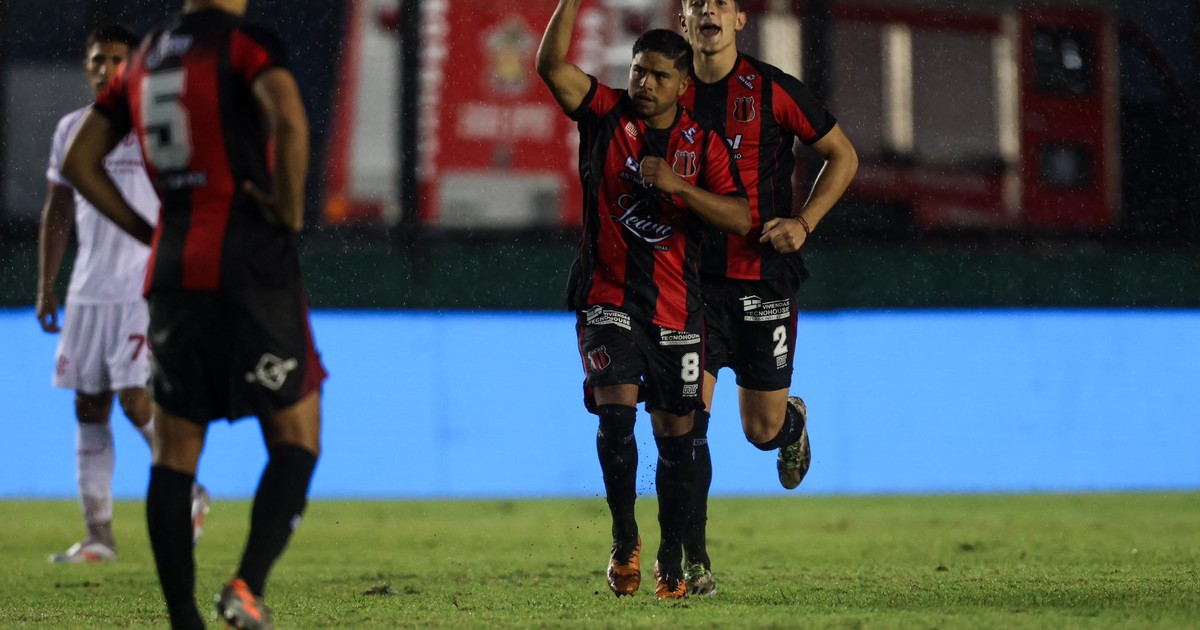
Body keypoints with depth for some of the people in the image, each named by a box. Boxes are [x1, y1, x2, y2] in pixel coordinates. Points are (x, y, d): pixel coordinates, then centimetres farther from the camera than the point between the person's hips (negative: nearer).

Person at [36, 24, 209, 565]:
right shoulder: (72, 129, 11)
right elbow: (57, 211, 18)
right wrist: (45, 288, 13)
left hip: (145, 291, -5)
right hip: (87, 292, 5)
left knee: (136, 401, -14)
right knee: (89, 409, 3)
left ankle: (189, 495, 9)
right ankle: (98, 535, 7)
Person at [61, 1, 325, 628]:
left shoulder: (144, 56, 15)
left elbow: (79, 161, 17)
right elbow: (289, 119, -25)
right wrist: (290, 210, -11)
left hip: (175, 271, 6)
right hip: (254, 266, -6)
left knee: (174, 452, 8)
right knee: (296, 439, 2)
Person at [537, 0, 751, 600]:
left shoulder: (703, 143, 2)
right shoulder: (606, 115, 1)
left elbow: (739, 217, -7)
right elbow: (552, 64, -13)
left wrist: (677, 185, -19)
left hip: (676, 311, 2)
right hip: (608, 301, -2)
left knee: (675, 434, 5)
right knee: (616, 411, -19)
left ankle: (671, 564, 17)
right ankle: (624, 539, -2)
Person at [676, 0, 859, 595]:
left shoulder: (773, 90, -4)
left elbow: (842, 156, 5)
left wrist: (804, 222, -7)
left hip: (764, 276, -1)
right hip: (693, 279, 1)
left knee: (763, 429, 5)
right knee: (685, 419, -11)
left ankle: (793, 422, 44)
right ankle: (693, 561, -5)